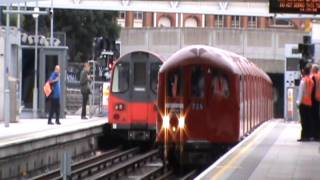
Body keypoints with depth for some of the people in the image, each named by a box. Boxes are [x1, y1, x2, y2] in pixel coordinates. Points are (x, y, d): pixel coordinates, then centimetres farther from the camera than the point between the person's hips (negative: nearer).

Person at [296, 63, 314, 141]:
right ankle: (309, 135, 9)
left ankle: (304, 136, -9)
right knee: (309, 120, 8)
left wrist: (298, 102, -8)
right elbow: (312, 91, 10)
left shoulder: (303, 80, -11)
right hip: (310, 102, 7)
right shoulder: (311, 80, 9)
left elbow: (301, 92, -12)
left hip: (303, 102, -7)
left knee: (304, 120, -6)